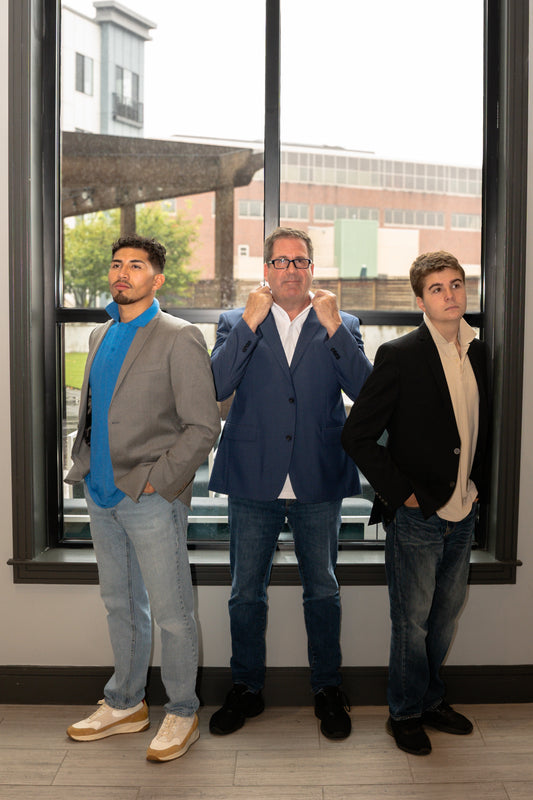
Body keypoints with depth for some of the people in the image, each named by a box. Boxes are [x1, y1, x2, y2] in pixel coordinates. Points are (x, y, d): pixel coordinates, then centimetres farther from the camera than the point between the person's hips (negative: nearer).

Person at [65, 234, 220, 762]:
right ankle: (125, 704, 35)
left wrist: (156, 480, -16)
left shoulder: (179, 339, -9)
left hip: (152, 499, -7)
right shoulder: (101, 336, 14)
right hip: (102, 495, 7)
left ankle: (182, 714, 22)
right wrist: (85, 465, 10)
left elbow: (203, 426, -13)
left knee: (171, 612, 3)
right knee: (120, 604, 18)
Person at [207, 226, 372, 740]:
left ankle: (327, 690, 31)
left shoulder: (340, 326, 6)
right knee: (246, 593, 11)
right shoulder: (237, 323, 4)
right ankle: (246, 689, 31)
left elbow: (365, 390, -8)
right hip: (253, 483, 0)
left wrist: (334, 327, -14)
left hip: (318, 484, 0)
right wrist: (249, 322, -15)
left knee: (322, 591, 12)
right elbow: (216, 387, -11)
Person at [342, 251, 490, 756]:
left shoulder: (477, 351, 6)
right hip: (416, 517, -6)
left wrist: (477, 482, 9)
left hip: (461, 514, 6)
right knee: (412, 622, 7)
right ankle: (406, 713, 28)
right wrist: (402, 493, -13)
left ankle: (432, 700, 39)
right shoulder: (400, 355, -13)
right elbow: (357, 436, -13)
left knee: (445, 616, 19)